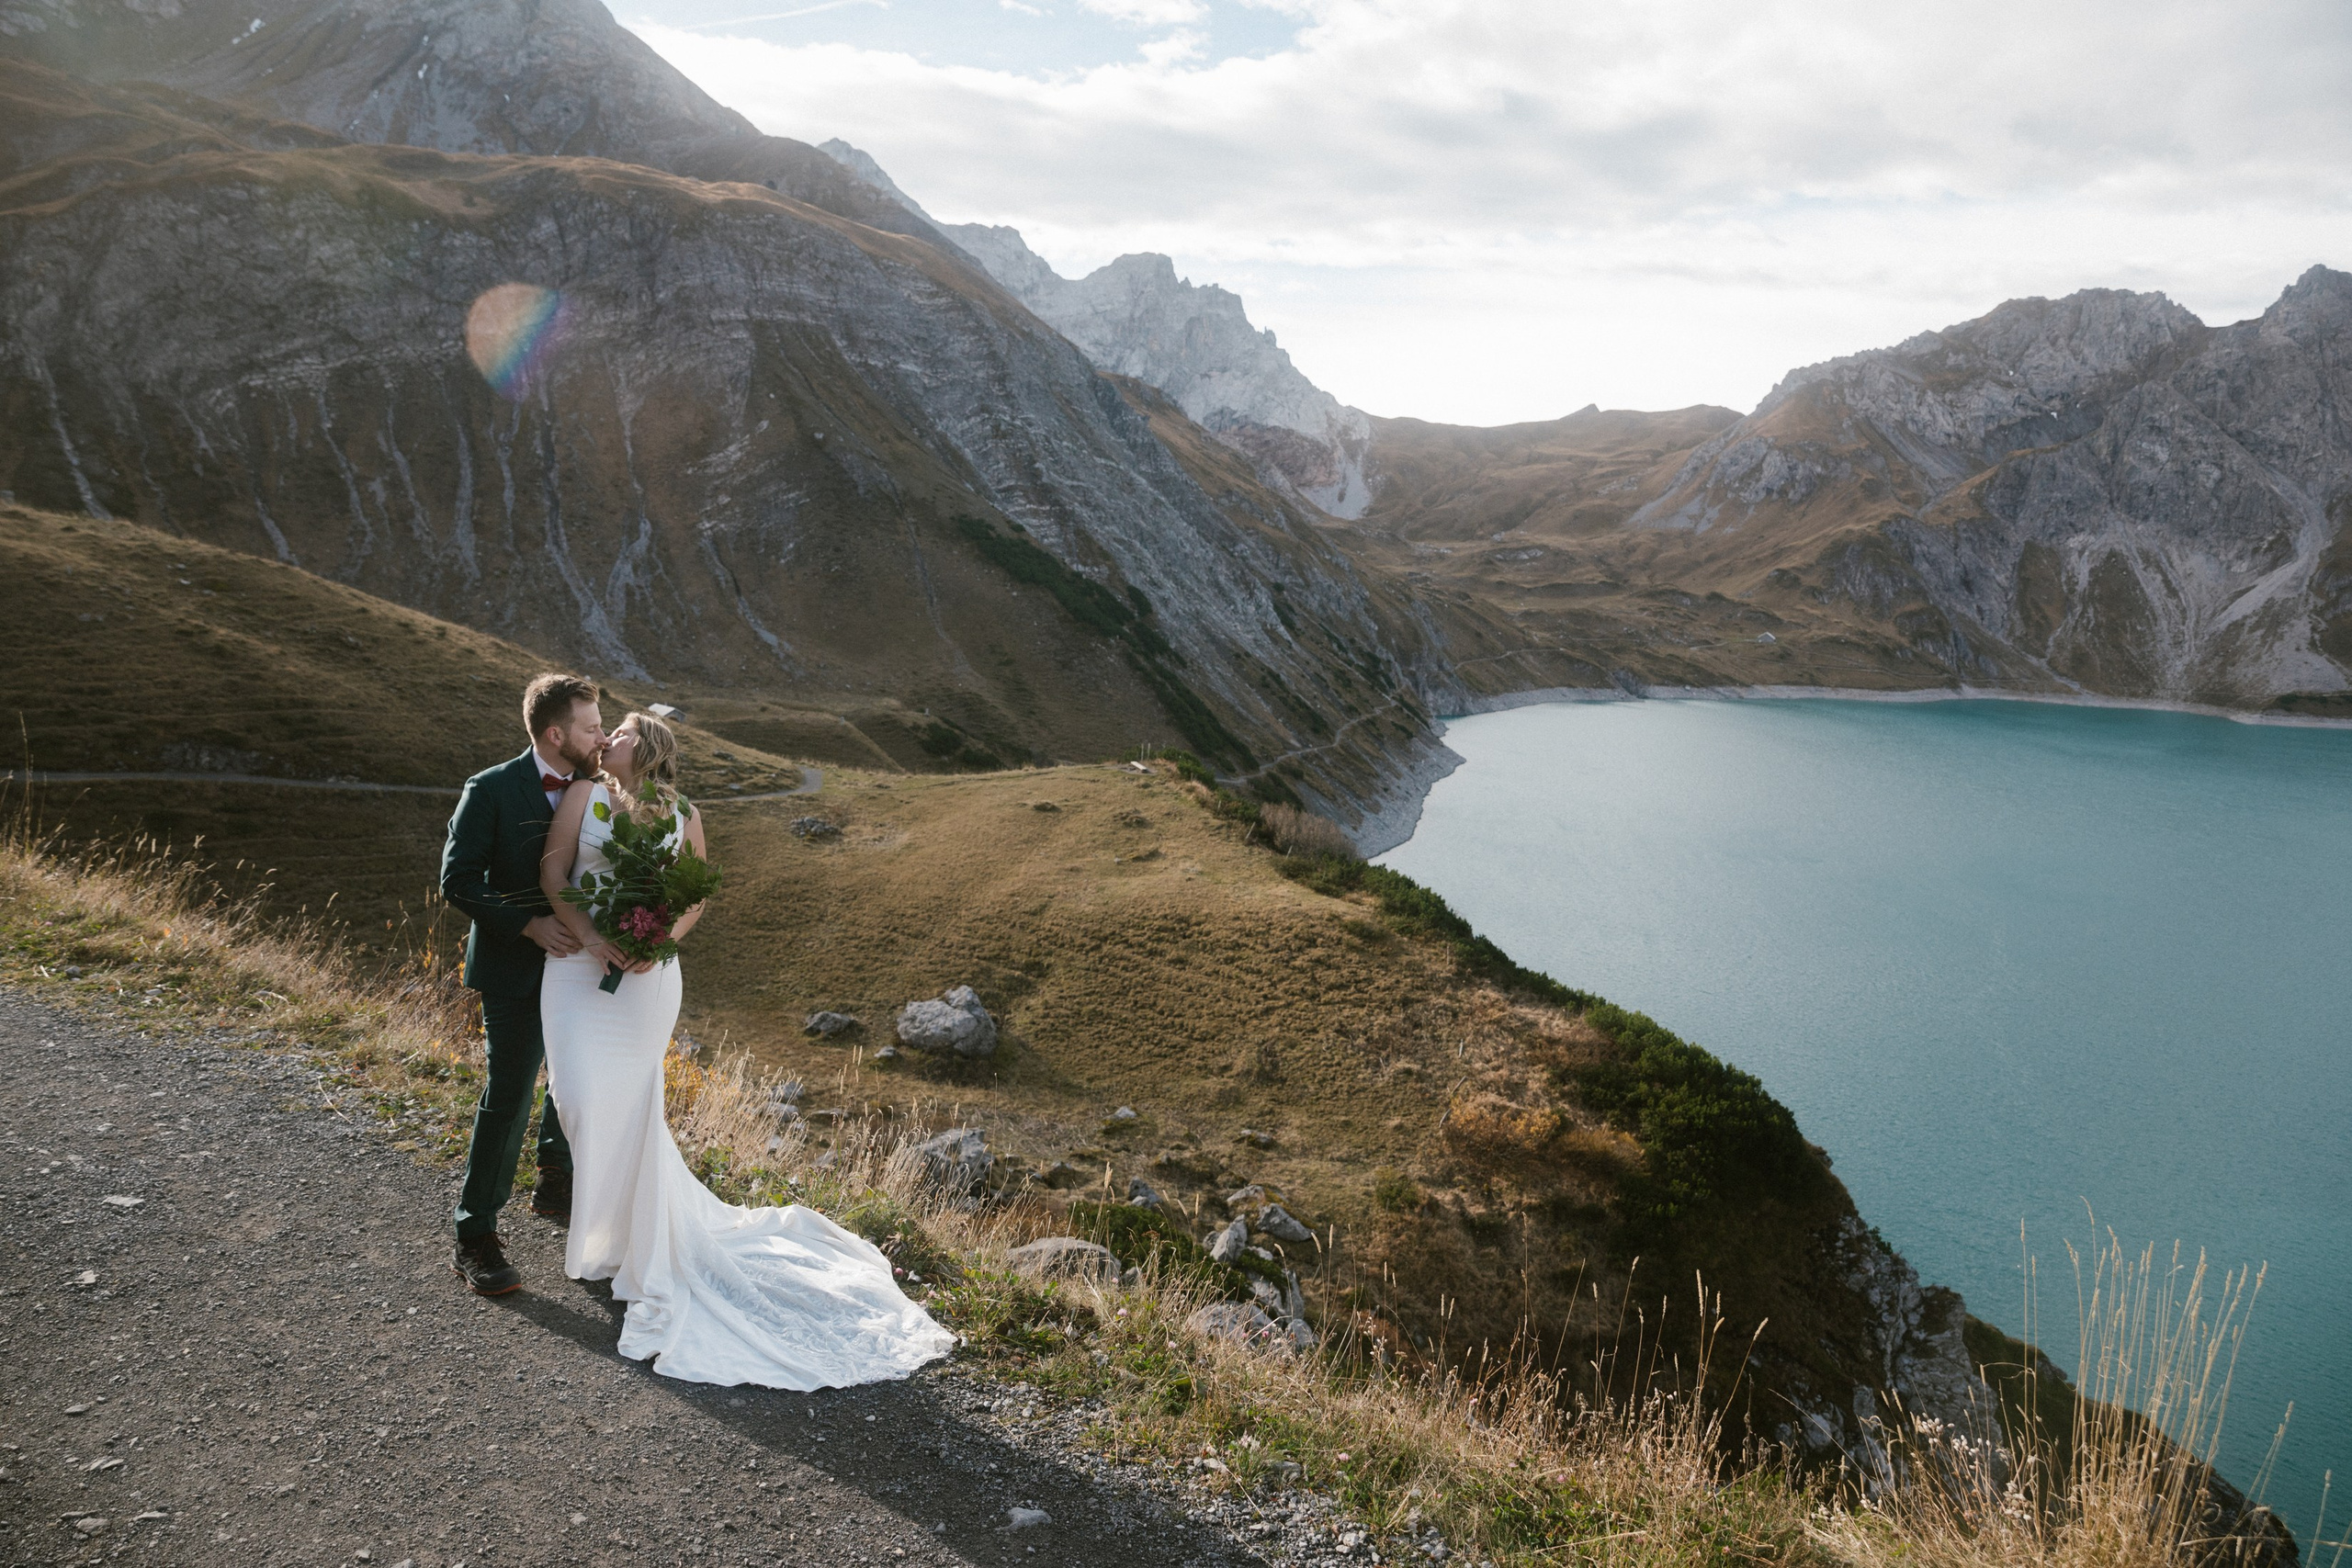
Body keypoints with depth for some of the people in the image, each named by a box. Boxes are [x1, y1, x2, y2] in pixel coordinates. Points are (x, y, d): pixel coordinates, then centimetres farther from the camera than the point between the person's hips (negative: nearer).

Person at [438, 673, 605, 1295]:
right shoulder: (491, 791, -15)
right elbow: (458, 880, -16)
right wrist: (528, 924, -23)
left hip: (577, 962, 6)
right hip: (514, 970, -6)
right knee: (507, 1098, -6)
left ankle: (557, 1187, 43)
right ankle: (475, 1239, 5)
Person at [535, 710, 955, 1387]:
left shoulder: (683, 816, 6)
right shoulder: (584, 795, 3)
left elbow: (695, 896, 9)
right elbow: (552, 874, -4)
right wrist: (589, 936, -17)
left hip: (647, 977, 0)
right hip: (581, 969, 0)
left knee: (630, 1105, 7)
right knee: (588, 1099, -2)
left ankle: (624, 1237, 26)